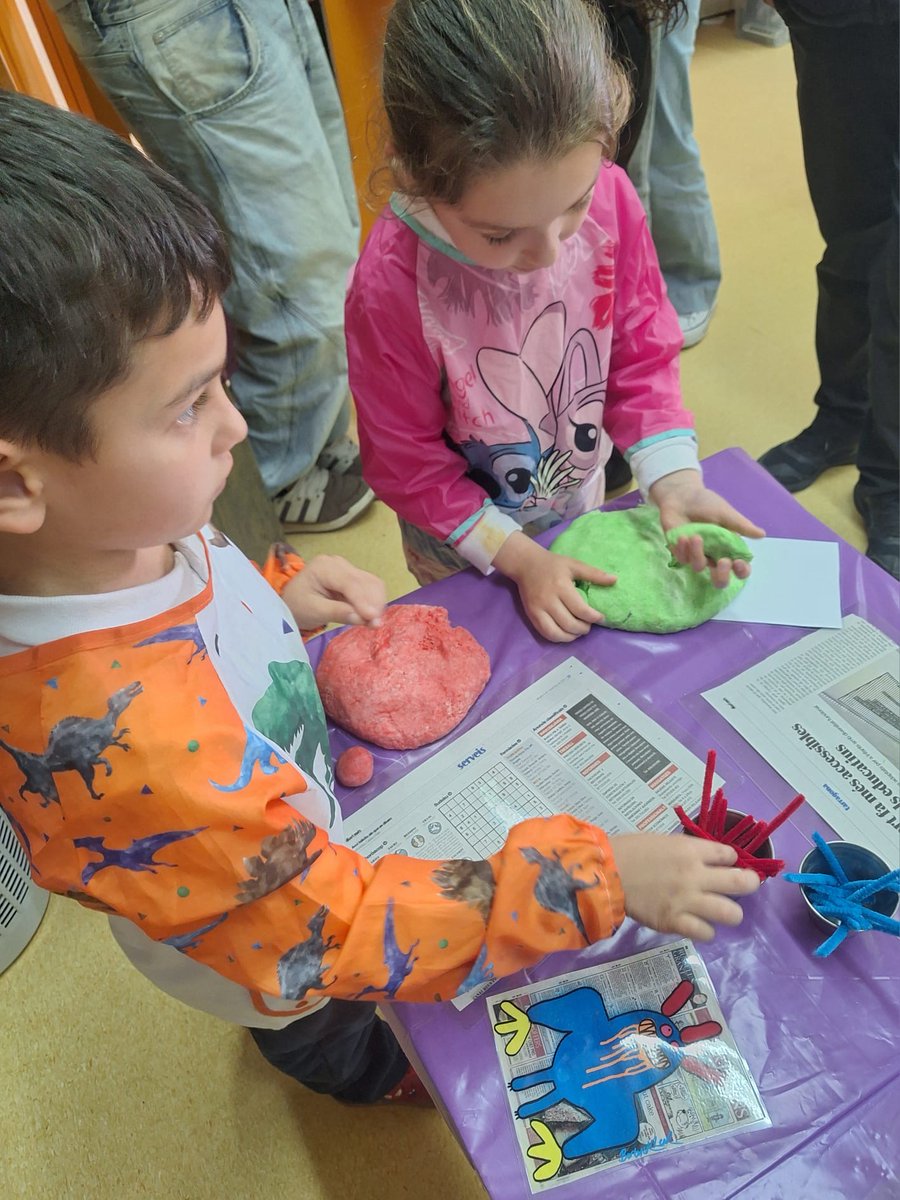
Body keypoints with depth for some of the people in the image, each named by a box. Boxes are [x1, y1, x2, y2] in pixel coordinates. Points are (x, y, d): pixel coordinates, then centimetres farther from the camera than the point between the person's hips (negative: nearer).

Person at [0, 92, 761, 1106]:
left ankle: (327, 1053, 75)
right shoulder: (123, 746, -50)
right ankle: (368, 1078, 69)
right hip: (265, 961, -5)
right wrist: (596, 881, -35)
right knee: (325, 1031, 32)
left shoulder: (115, 530, -25)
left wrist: (277, 591, -17)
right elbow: (340, 939, -38)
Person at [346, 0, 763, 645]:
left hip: (582, 499, 4)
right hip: (463, 547, -3)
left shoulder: (610, 198, -24)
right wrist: (518, 556, -20)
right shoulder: (391, 284, -34)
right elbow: (405, 459, -20)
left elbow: (641, 356, -10)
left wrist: (674, 480, -22)